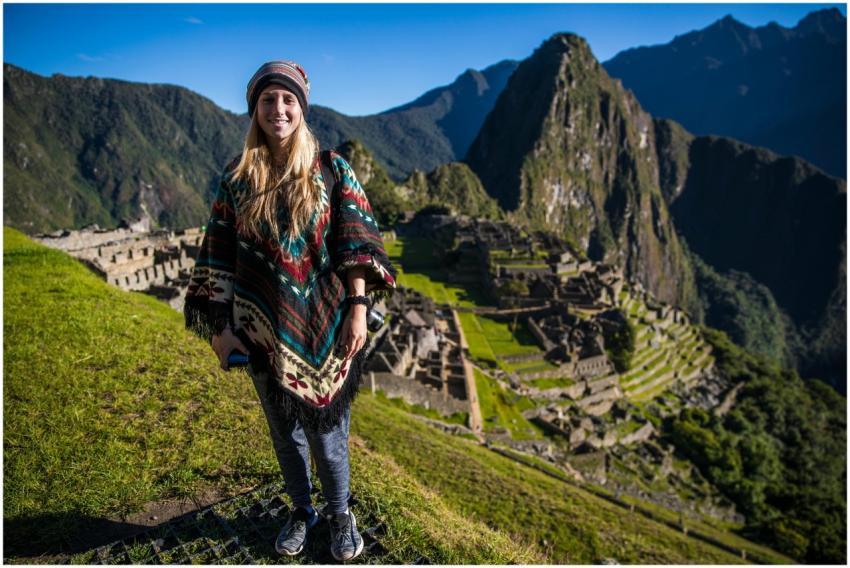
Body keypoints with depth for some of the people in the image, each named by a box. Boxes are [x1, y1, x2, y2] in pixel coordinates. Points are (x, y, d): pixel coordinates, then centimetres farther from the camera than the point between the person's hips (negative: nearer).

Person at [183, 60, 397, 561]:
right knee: (284, 430, 17)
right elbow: (220, 256, 3)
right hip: (265, 329, 3)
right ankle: (302, 509, 42)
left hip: (324, 326, -2)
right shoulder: (237, 176, 2)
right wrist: (219, 326, 0)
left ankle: (340, 514, 34)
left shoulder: (332, 169, -3)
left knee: (326, 429, 8)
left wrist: (358, 309, -12)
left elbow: (354, 244, -5)